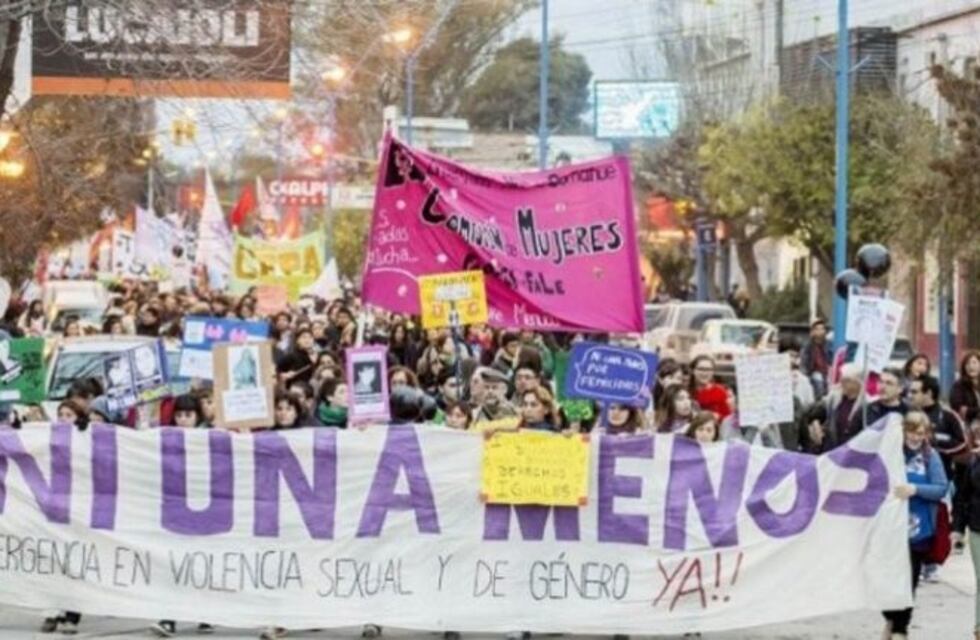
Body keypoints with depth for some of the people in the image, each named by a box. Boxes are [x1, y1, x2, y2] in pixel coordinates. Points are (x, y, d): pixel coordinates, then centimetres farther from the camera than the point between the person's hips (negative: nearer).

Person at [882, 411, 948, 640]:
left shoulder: (931, 456, -3)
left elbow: (941, 488, -9)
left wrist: (915, 489, -23)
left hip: (918, 529, 0)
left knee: (909, 580, 6)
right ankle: (891, 619, 33)